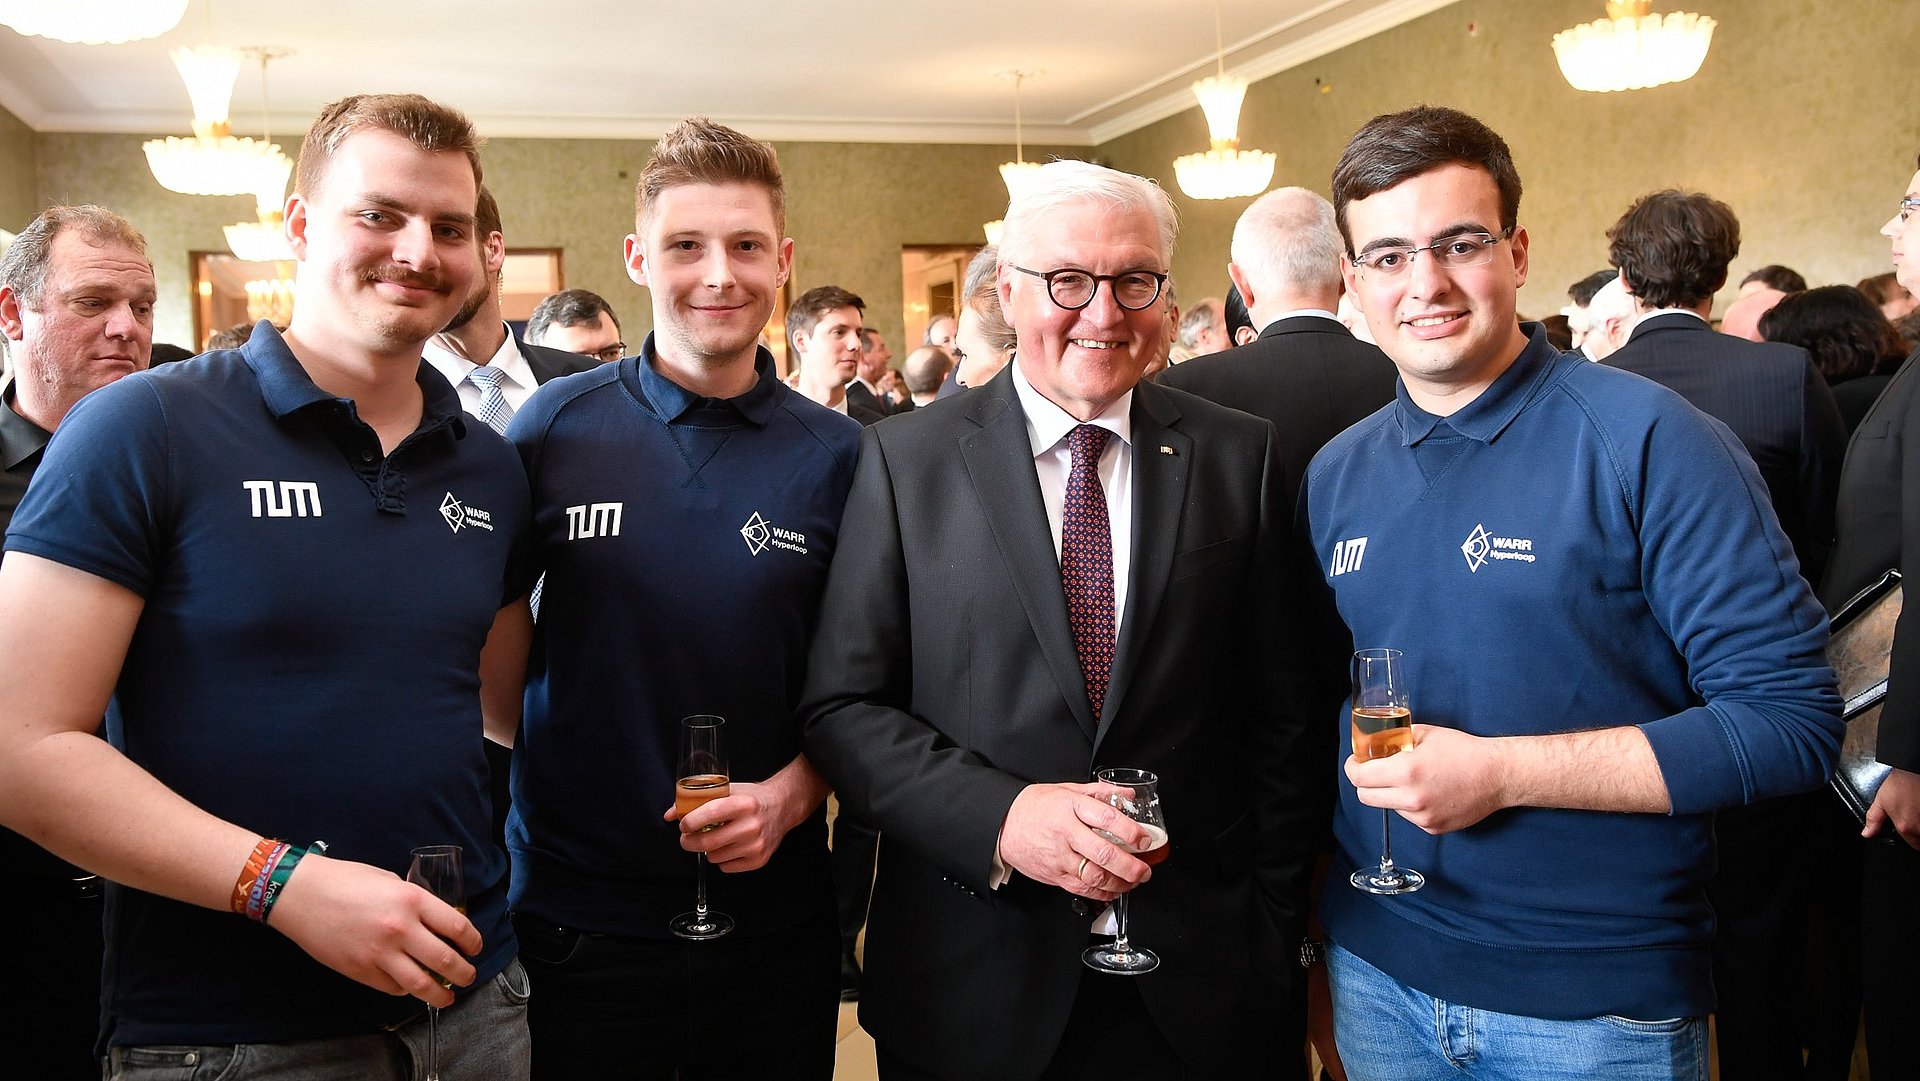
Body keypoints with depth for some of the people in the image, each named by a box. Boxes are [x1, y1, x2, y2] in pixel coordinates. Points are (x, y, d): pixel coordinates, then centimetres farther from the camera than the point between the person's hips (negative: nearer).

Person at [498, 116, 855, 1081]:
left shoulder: (836, 455, -3)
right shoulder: (557, 425, -4)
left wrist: (791, 794, -13)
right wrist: (545, 748, -6)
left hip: (772, 914, 1)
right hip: (576, 912, 0)